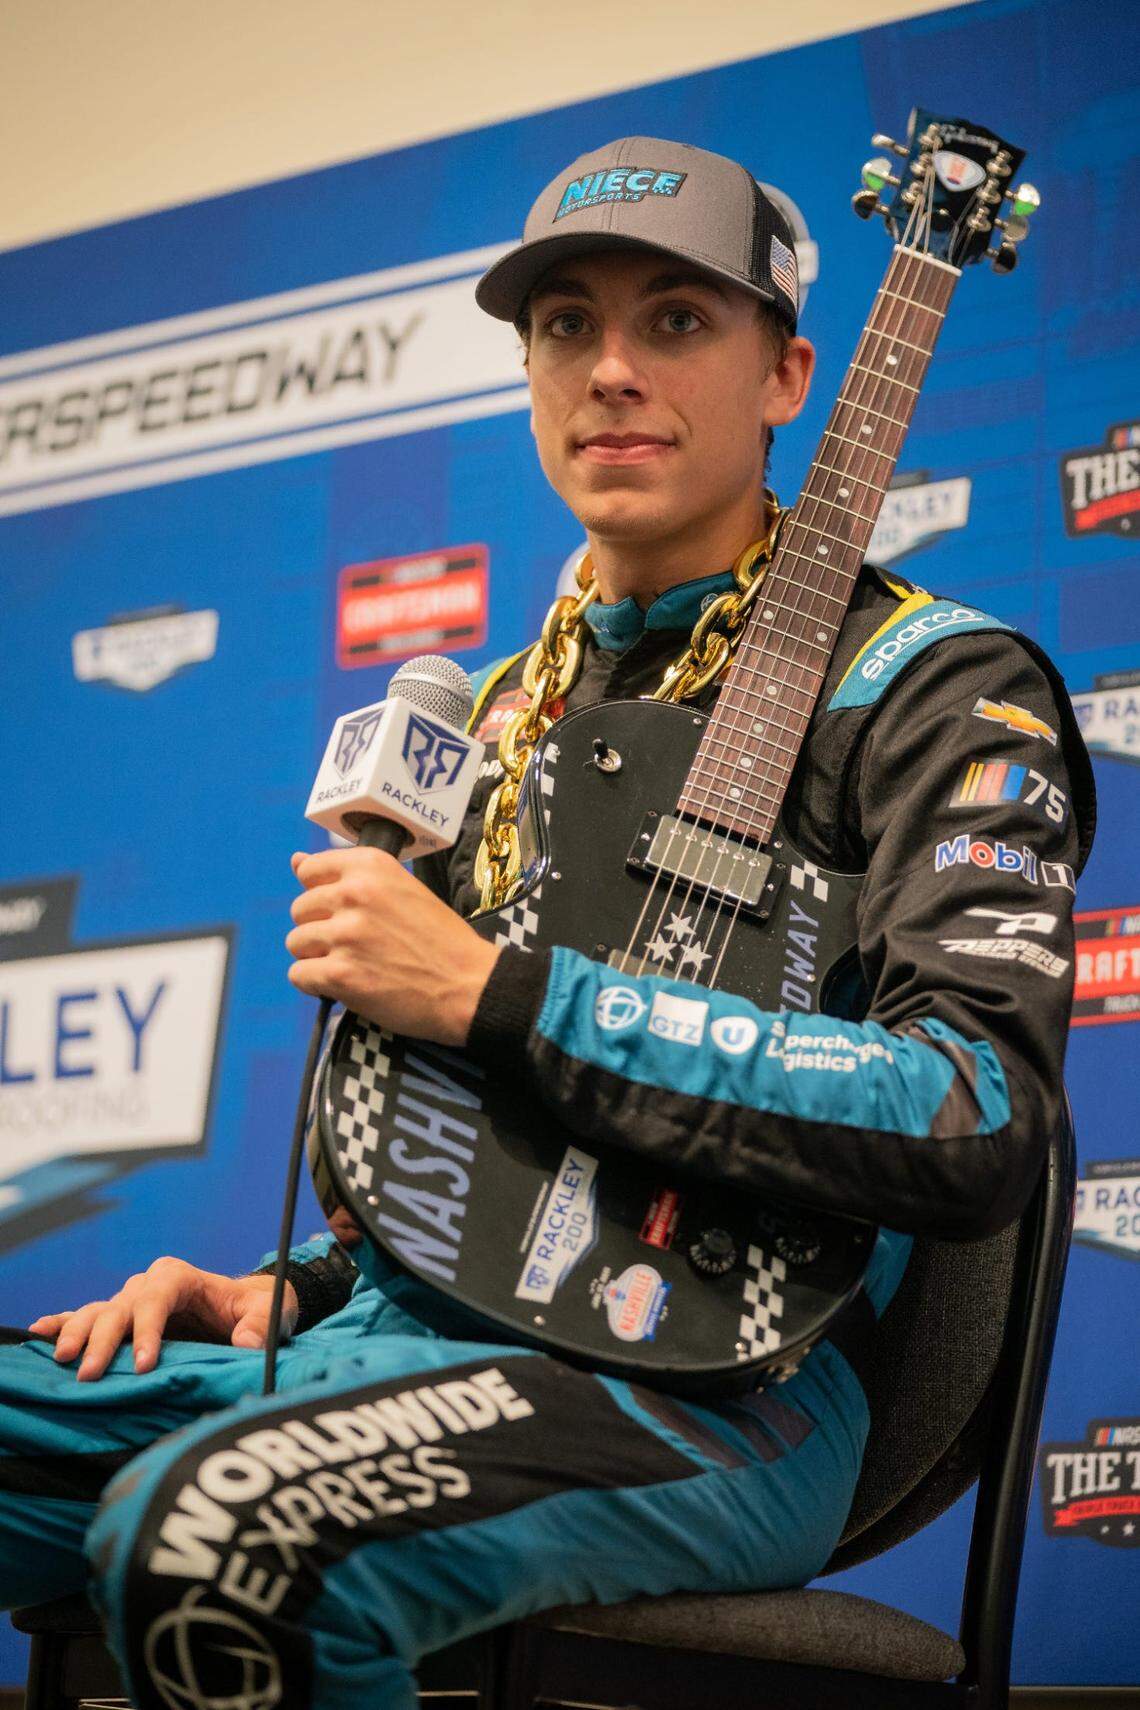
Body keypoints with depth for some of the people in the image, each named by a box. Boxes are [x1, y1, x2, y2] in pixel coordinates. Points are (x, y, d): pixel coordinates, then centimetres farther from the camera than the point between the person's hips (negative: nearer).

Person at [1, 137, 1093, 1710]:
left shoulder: (932, 688, -2)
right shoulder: (512, 715, 22)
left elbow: (980, 1127, -19)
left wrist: (492, 992, -17)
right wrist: (295, 1293, 9)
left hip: (719, 1377, -7)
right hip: (408, 1329, 7)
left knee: (212, 1527, -36)